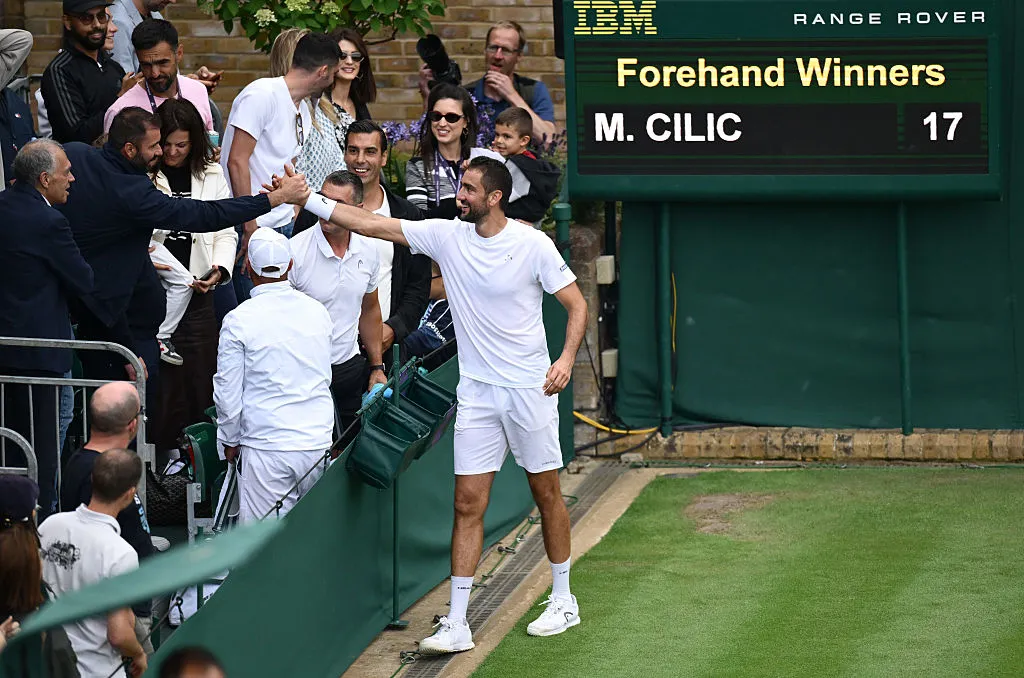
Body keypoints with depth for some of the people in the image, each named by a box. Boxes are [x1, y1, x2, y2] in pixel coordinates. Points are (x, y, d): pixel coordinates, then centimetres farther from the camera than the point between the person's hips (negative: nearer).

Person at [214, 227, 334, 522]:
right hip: (319, 440, 4)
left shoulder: (239, 321, -10)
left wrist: (230, 441, 10)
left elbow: (228, 391, -4)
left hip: (266, 448, -4)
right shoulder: (317, 311, 5)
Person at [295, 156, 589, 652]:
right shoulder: (447, 235, 0)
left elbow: (576, 304, -4)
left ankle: (563, 602, 25)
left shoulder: (533, 245, -9)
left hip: (530, 389, -3)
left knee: (547, 494, 8)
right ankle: (456, 625, -1)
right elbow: (371, 224, 0)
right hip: (477, 393, 3)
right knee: (468, 504, -1)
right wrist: (308, 200, -5)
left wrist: (567, 358, -19)